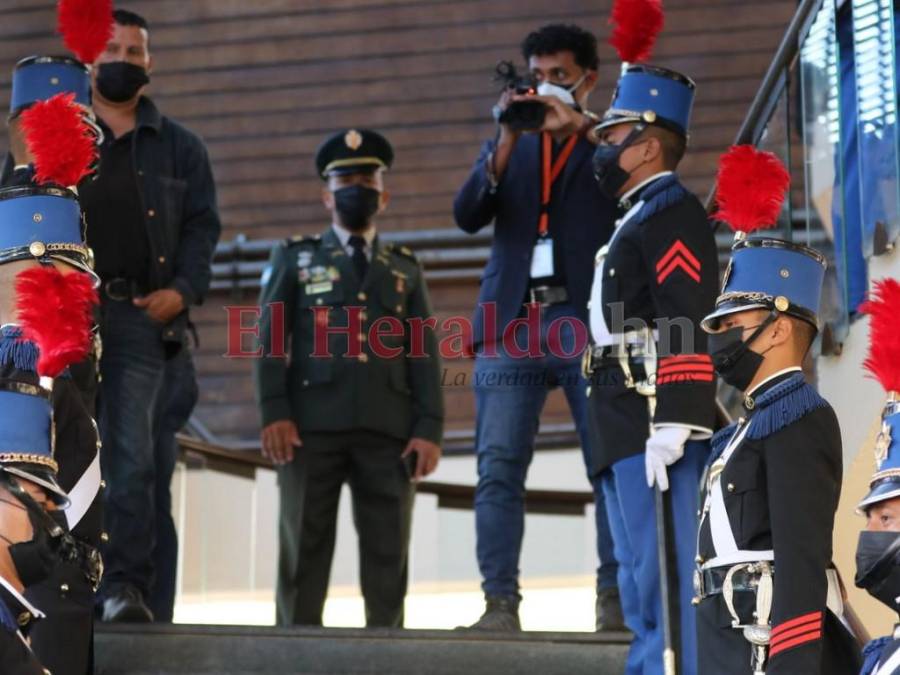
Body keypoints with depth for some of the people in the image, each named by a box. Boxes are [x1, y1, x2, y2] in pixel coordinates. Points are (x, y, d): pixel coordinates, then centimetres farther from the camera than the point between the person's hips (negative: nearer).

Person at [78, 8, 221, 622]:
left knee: (133, 454, -8)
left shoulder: (180, 148, 15)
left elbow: (202, 227, 10)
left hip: (141, 316, 0)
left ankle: (127, 586, -8)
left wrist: (184, 290, -7)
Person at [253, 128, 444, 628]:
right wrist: (274, 413, -9)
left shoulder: (406, 269, 22)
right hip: (311, 424, -1)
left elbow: (425, 354, 12)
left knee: (389, 552, -4)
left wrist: (429, 429, -2)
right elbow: (269, 339, 7)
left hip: (389, 429, 1)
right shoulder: (295, 258, 18)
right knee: (304, 548, -4)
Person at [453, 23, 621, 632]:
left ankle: (616, 599, -4)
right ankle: (500, 602, -7)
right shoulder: (507, 149, 22)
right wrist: (508, 139, -5)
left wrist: (579, 123, -10)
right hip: (514, 326, 2)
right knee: (498, 469, -6)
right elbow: (468, 215, 6)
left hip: (589, 325, -2)